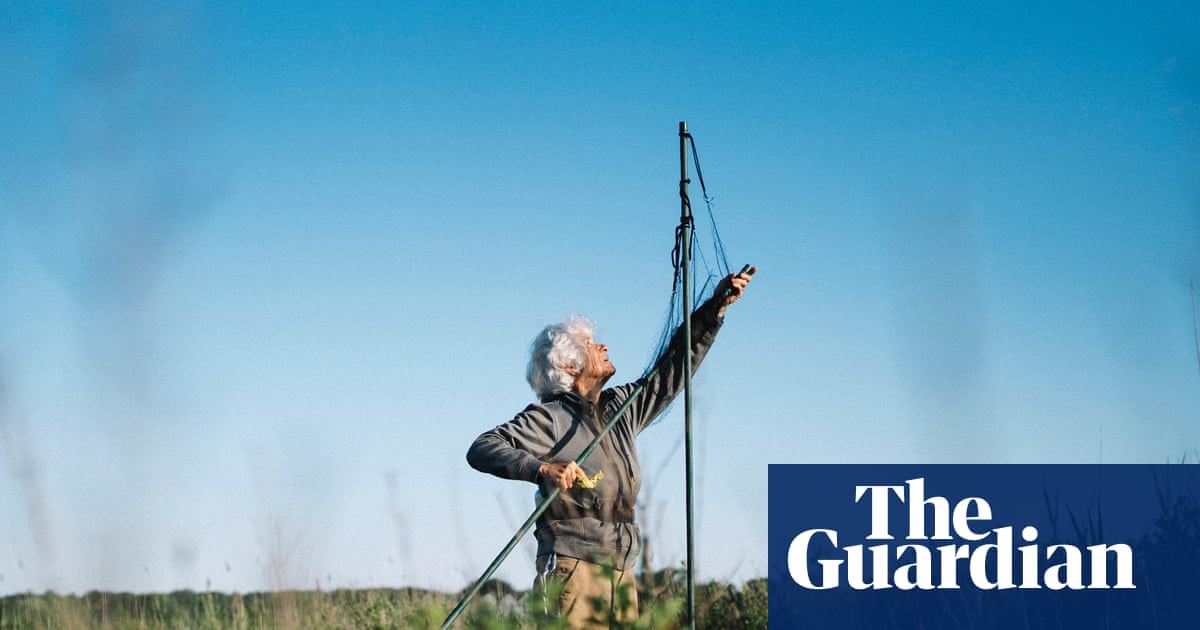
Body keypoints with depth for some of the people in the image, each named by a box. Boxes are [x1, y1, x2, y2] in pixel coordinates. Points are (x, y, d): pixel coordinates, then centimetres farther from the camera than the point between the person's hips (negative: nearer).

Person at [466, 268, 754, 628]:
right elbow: (481, 450, -12)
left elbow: (672, 370, 27)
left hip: (621, 572, 7)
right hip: (571, 568, -7)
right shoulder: (549, 418, -2)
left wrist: (716, 307, 23)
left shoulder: (623, 409, 19)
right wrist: (541, 468, -28)